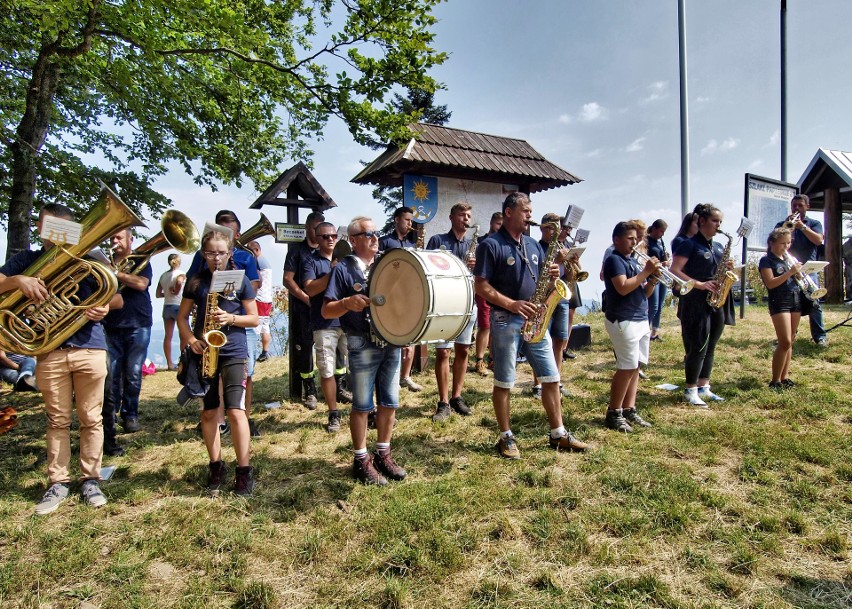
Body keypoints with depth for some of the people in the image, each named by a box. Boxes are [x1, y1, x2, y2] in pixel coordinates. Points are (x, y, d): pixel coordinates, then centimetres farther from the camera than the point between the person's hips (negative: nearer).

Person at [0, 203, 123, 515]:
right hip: (50, 350, 1)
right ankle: (58, 483, 19)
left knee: (91, 419, 6)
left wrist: (105, 307, -17)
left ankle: (90, 480, 17)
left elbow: (118, 298, 4)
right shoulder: (27, 260, 10)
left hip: (90, 347, -1)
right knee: (57, 420, 8)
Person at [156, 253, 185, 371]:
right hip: (179, 306, -5)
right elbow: (179, 282, -28)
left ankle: (170, 363, 6)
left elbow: (158, 294, 10)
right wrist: (176, 291, -11)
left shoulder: (163, 275, 10)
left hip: (166, 307, 5)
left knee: (168, 336, 4)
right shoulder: (180, 273, -6)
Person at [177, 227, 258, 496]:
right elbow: (182, 316, 10)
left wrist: (231, 318, -16)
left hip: (233, 352, -3)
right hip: (205, 351, 3)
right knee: (208, 412, 8)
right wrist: (191, 340, -7)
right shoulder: (196, 281, 7)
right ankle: (216, 467, 22)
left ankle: (244, 470, 1)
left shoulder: (241, 279, 1)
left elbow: (254, 318, 2)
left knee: (235, 411, -11)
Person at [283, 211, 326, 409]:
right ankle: (309, 390, 11)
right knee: (304, 348, 0)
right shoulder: (297, 250, 3)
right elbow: (287, 279, -4)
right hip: (303, 308, -3)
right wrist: (307, 298, -14)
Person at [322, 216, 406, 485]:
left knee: (389, 402, 11)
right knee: (362, 405, 5)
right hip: (362, 345, -5)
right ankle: (361, 460, 20)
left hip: (392, 341, 5)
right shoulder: (343, 269, -3)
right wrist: (347, 303, -25)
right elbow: (326, 311, -7)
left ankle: (383, 454, 27)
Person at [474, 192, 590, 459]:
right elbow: (481, 286, -12)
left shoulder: (533, 245, 14)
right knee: (504, 382, 4)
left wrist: (551, 274, -4)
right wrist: (512, 304, -21)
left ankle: (558, 434, 21)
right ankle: (506, 437, 18)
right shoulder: (491, 245, -7)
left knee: (551, 378, 9)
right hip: (505, 321, -6)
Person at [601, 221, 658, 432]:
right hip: (623, 321, -9)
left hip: (641, 320, 9)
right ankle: (613, 414, 2)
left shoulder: (633, 261, 17)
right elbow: (623, 288, -22)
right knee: (627, 367, -8)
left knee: (635, 367, 10)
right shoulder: (614, 260, -8)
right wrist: (646, 271, -14)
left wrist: (653, 278, 0)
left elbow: (644, 293, 18)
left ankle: (629, 410, 17)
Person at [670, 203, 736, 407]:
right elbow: (675, 270, -15)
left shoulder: (719, 247, 16)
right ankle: (691, 391, 4)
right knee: (698, 347, -6)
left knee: (710, 346, 11)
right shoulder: (690, 245, -7)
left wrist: (728, 269, -1)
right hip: (696, 303, -7)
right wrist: (700, 284, -20)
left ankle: (704, 387, 22)